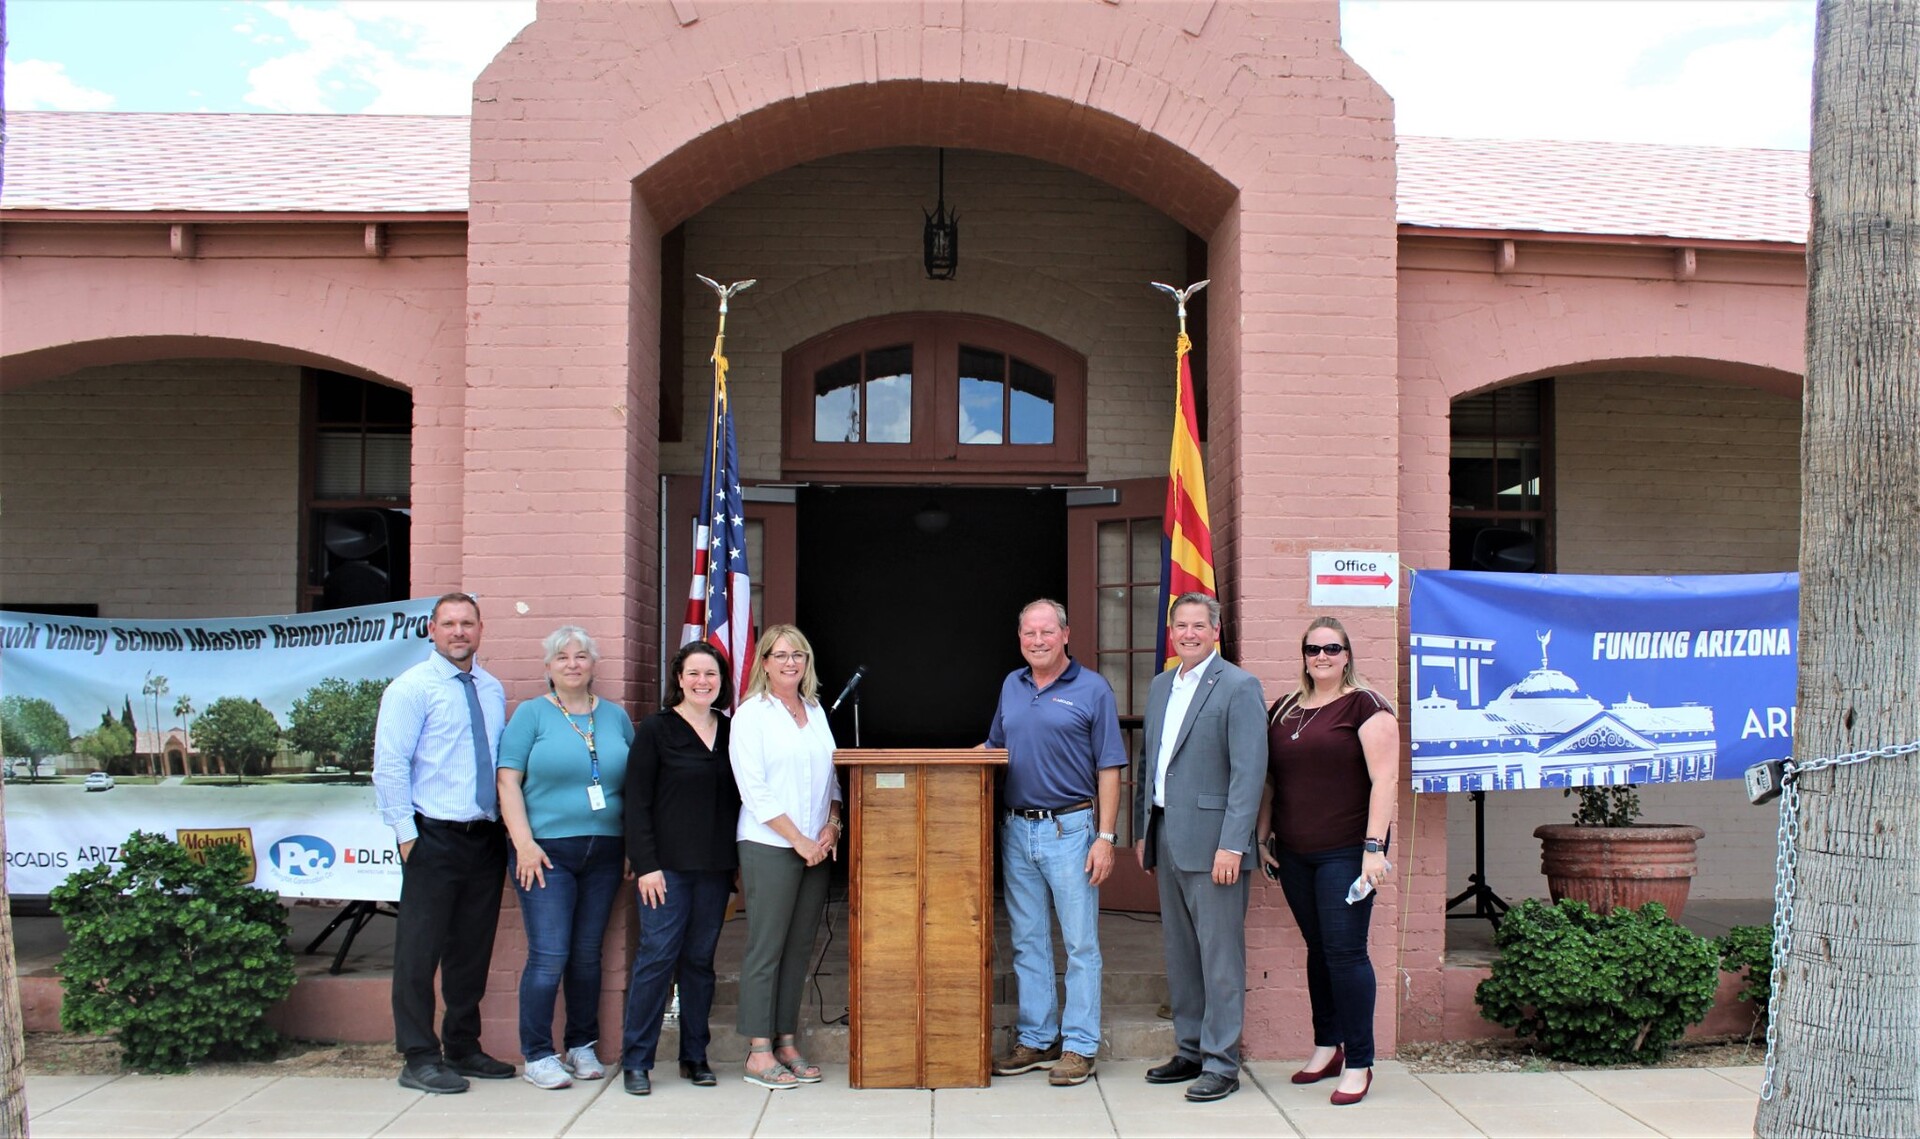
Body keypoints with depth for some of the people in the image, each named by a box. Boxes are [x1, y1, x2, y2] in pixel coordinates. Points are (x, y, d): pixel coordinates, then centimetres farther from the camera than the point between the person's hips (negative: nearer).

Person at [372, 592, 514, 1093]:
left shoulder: (493, 690, 12)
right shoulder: (412, 688, -5)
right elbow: (389, 766, -9)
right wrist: (407, 834, -13)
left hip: (487, 838, 6)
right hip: (435, 839, -6)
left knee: (473, 950, 13)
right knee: (420, 951, -1)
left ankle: (463, 1048, 24)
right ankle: (420, 1059, 8)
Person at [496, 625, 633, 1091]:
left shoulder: (616, 717, 12)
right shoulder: (531, 713, 2)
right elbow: (509, 780, -4)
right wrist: (524, 843, -13)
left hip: (604, 853, 3)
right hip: (546, 851, -3)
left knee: (588, 954, 8)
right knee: (549, 957, -6)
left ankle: (582, 1046, 22)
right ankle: (537, 1055, 5)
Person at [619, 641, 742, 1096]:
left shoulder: (730, 731, 10)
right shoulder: (656, 729, -2)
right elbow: (637, 802, -6)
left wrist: (740, 861, 8)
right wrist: (645, 864, -12)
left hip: (716, 868, 4)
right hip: (667, 866, -4)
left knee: (700, 959, 9)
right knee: (657, 955, -5)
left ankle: (695, 1057, 18)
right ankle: (636, 1061, 5)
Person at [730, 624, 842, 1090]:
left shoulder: (817, 712, 15)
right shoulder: (752, 714, -3)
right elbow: (754, 790, -10)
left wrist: (832, 825, -1)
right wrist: (800, 841, -12)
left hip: (817, 848, 6)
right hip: (770, 846, -6)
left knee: (800, 947, 8)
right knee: (766, 948, -3)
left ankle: (786, 1043, 15)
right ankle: (759, 1054, 2)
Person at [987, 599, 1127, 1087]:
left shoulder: (1092, 689, -4)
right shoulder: (1011, 686, 12)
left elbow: (1109, 769, -5)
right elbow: (995, 746, 23)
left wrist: (1105, 837, -12)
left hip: (1070, 830, -5)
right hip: (1017, 829, 5)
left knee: (1081, 944, 0)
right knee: (1027, 942, 11)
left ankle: (1079, 1046, 8)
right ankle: (1035, 1039, 21)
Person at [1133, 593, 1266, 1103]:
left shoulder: (1238, 687, -8)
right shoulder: (1159, 687, 16)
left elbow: (1249, 771, -14)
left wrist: (1232, 844, -19)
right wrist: (1143, 831, 17)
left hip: (1212, 841, -8)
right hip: (1167, 837, 8)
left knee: (1220, 955, -2)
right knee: (1180, 952, 14)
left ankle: (1221, 1064, 6)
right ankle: (1191, 1050, 25)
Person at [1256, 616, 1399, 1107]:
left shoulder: (1365, 706, -6)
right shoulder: (1283, 710, 12)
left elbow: (1384, 779, -12)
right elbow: (1269, 779, 17)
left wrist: (1375, 846, -18)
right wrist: (1262, 838, 12)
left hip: (1345, 851, -5)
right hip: (1294, 854, 5)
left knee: (1346, 951, -5)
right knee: (1317, 950, 13)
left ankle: (1358, 1065, 5)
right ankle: (1326, 1047, 25)